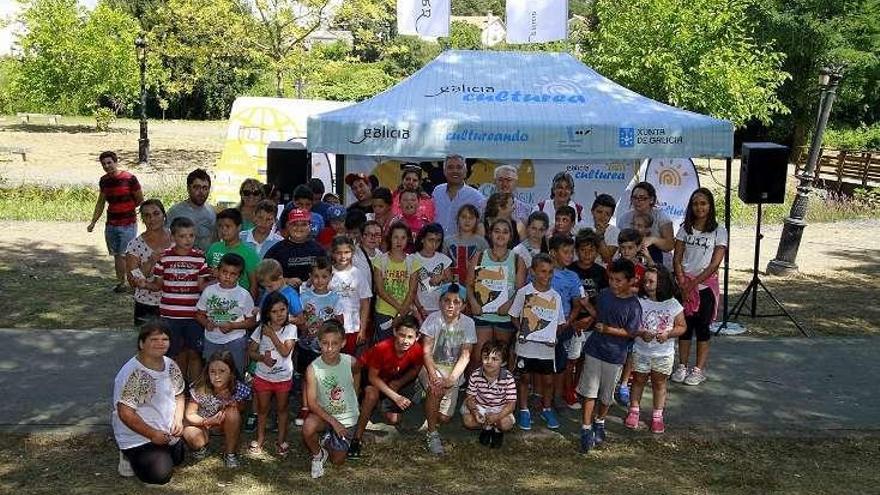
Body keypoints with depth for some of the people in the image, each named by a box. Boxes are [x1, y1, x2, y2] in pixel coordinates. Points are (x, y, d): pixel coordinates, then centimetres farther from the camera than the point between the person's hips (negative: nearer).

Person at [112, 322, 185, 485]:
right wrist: (152, 434, -23)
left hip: (167, 434, 8)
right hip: (138, 436, -8)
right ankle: (131, 458, 8)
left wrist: (178, 420, -6)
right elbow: (125, 413, -26)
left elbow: (178, 395, 11)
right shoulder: (131, 374, -26)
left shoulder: (171, 366, -3)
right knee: (160, 476, -16)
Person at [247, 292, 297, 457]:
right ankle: (260, 439, 31)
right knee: (262, 409, 15)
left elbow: (285, 352, -22)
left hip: (283, 377, -1)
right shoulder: (261, 329, -7)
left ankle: (281, 440, 28)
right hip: (263, 376, 1)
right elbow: (251, 351, 0)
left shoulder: (291, 329, -12)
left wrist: (272, 335, -23)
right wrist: (262, 358, -20)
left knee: (282, 408, 14)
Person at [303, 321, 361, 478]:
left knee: (337, 461, 6)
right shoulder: (313, 368, -24)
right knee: (308, 428, -34)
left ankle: (329, 439, 40)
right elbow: (312, 403, -21)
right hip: (323, 413, -1)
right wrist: (333, 422, -26)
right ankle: (318, 455, -1)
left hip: (346, 418, 1)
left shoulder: (351, 363, -19)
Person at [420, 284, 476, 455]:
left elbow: (465, 356, -9)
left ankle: (431, 419, 32)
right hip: (431, 366, -2)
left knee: (444, 418, -6)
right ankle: (432, 435, -17)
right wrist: (433, 376, -30)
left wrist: (451, 379, -23)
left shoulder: (468, 323, -7)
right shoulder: (433, 319, -12)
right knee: (436, 389, -35)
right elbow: (426, 352, -14)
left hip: (454, 370, 2)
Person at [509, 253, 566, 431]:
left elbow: (560, 322, 10)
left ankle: (546, 409, 31)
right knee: (524, 378, 10)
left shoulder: (555, 296, 0)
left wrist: (553, 336, -4)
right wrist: (521, 330, -11)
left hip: (547, 347, 2)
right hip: (526, 345, -2)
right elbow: (514, 316, 2)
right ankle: (524, 410, 24)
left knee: (547, 380, 11)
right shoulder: (524, 292, -7)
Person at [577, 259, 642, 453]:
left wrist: (607, 329, -18)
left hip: (614, 355, -2)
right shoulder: (604, 294, -2)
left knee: (606, 394, 14)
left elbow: (631, 332, -12)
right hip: (594, 350, 2)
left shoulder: (633, 305, -14)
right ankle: (586, 428, 7)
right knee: (589, 391, 2)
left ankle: (599, 422, 37)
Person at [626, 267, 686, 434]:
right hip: (640, 352, 0)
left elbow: (681, 326, -3)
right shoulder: (639, 302, -11)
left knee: (659, 383, 12)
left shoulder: (673, 304, -9)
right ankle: (634, 411, 28)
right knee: (638, 381, 13)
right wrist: (641, 333, -27)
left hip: (664, 353, 0)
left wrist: (668, 334, -20)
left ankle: (657, 416, 24)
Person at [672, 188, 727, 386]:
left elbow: (715, 263, -9)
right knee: (684, 325, 6)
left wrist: (694, 283, -13)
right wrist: (683, 284, -9)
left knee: (702, 327, 3)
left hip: (706, 285, -2)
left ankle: (699, 370, 10)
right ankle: (682, 367, 15)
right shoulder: (685, 228, 6)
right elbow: (677, 259, 3)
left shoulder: (719, 231, -4)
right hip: (685, 284, 2)